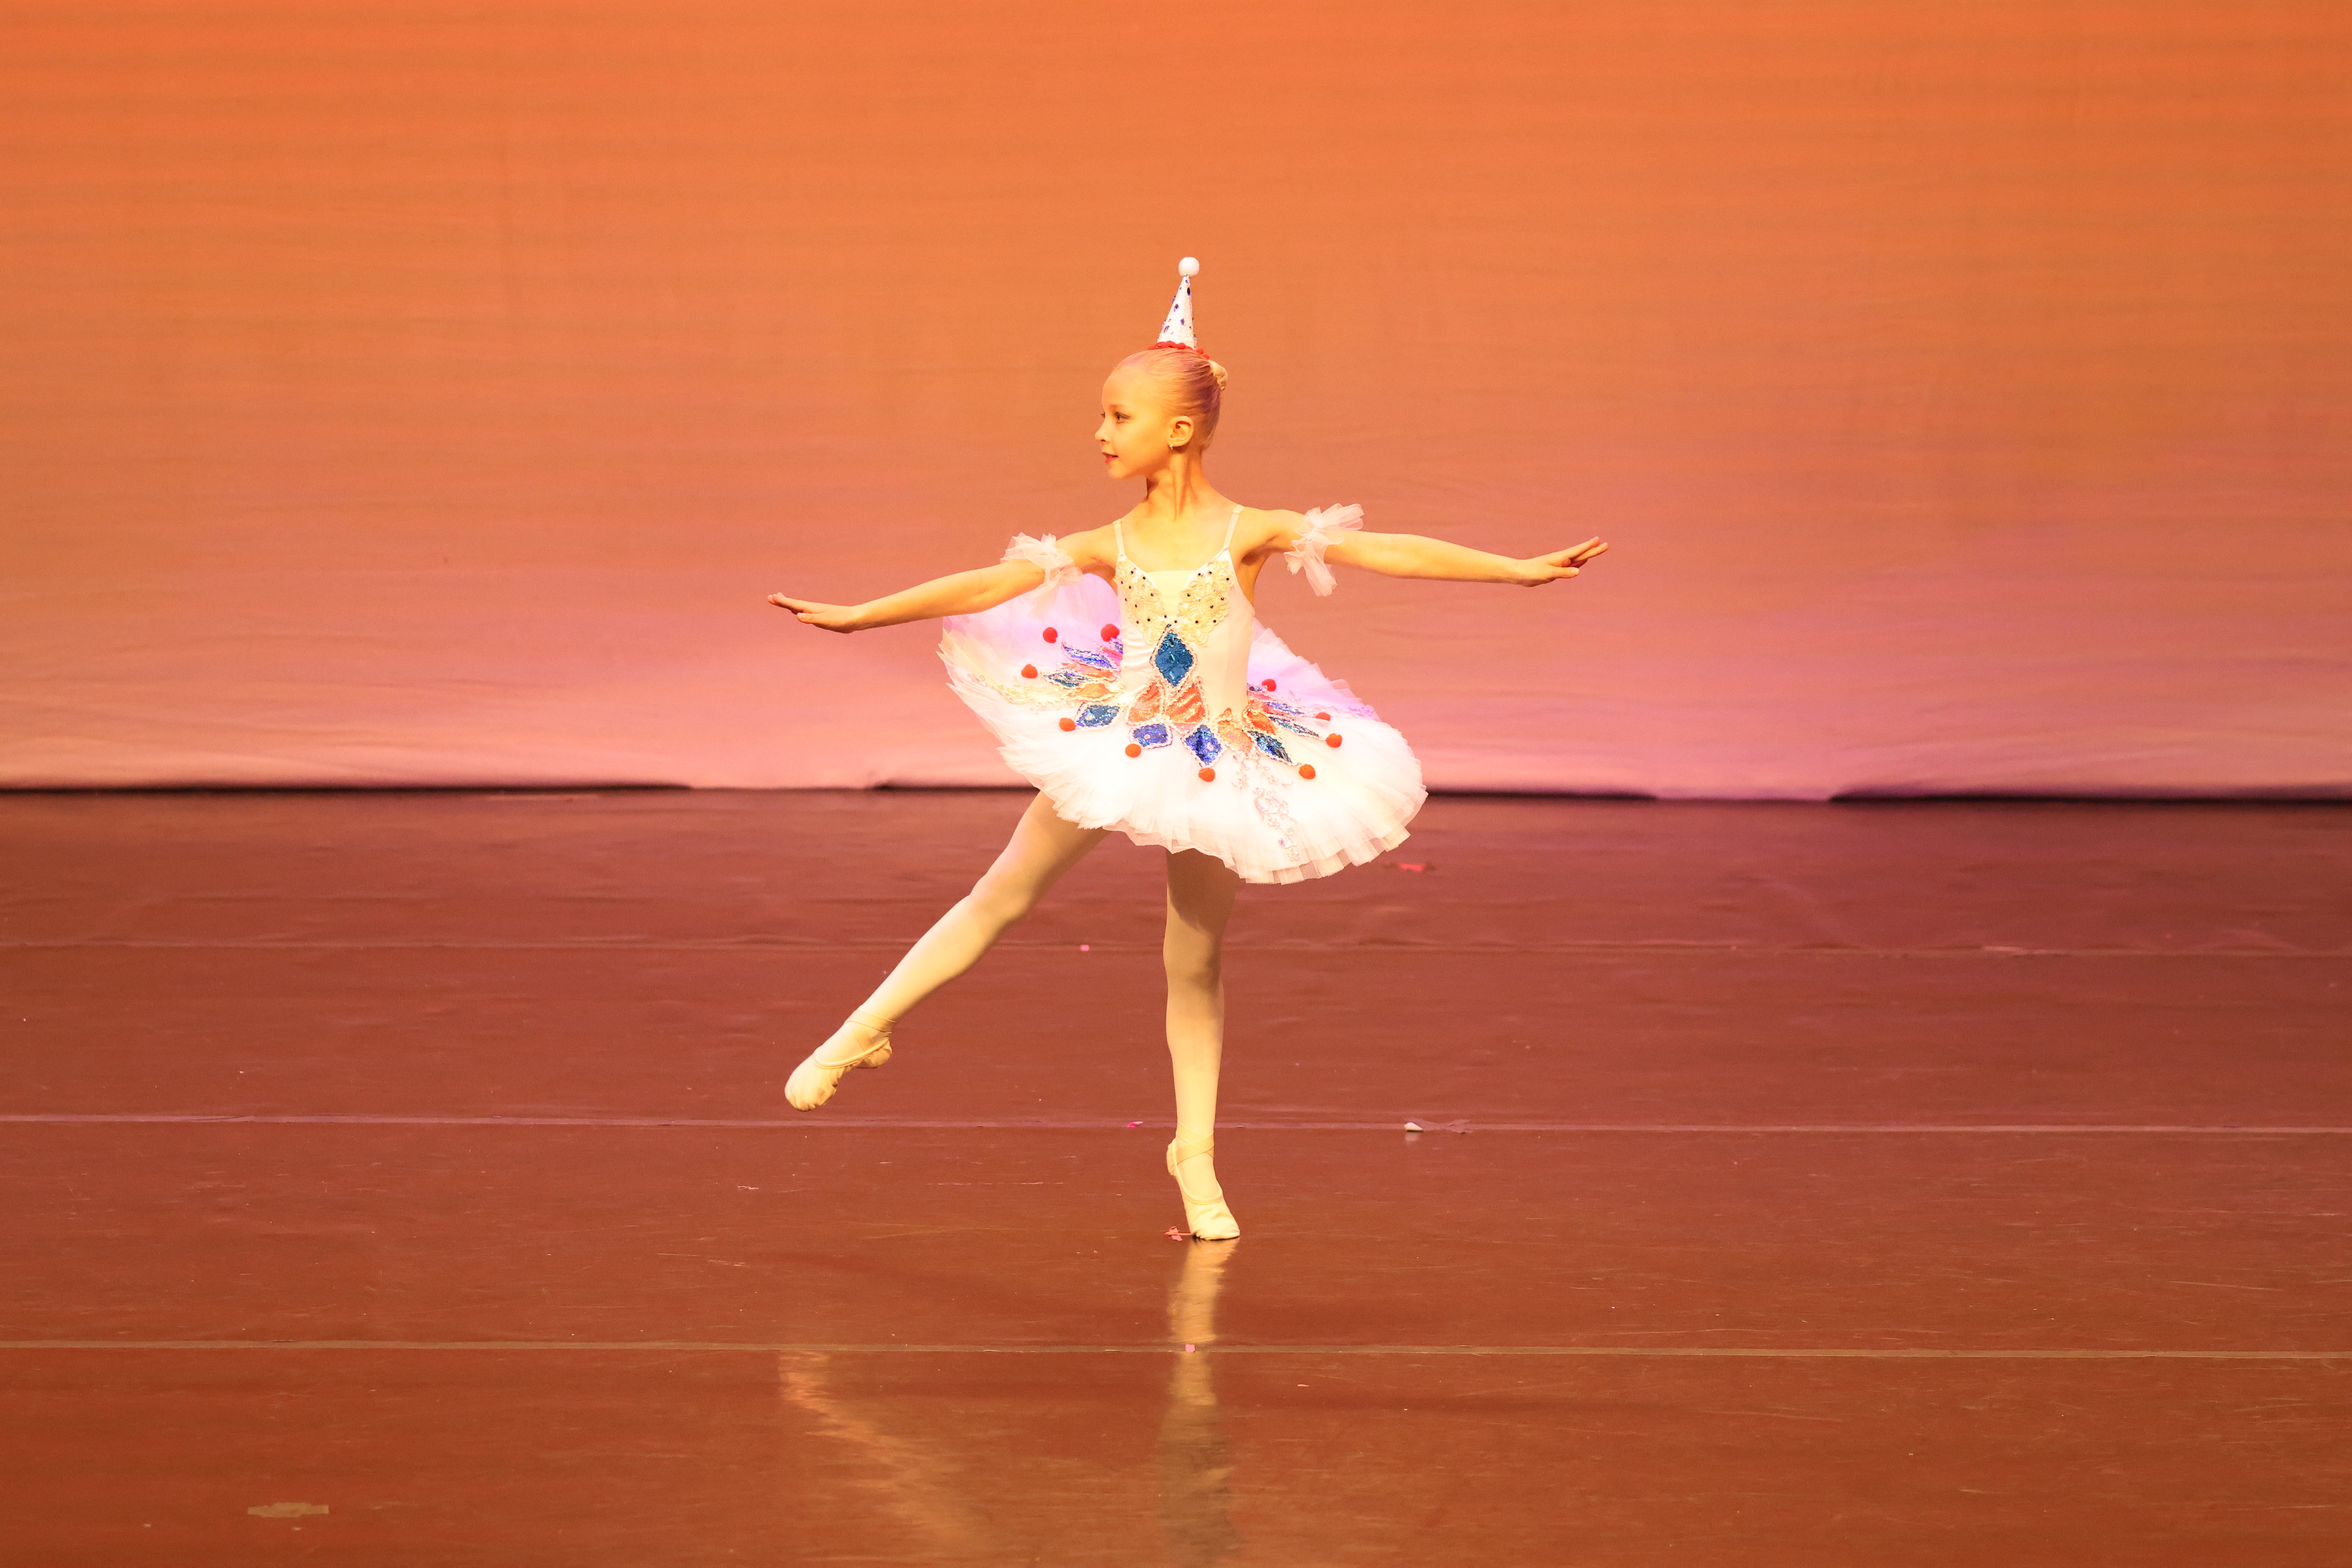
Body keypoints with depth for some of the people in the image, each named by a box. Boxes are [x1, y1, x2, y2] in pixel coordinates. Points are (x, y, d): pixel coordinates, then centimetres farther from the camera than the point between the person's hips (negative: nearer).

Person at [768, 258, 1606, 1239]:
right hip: (1116, 742, 2)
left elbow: (1390, 552, -16)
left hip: (1220, 762, -1)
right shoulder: (1110, 548, -5)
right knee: (1001, 899, 6)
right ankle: (863, 1032, 19)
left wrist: (1522, 570, -21)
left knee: (1195, 965, 6)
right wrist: (858, 616, 0)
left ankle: (1196, 1153, 19)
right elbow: (986, 585, 0)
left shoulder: (1249, 533, -12)